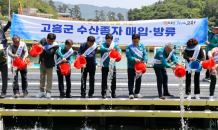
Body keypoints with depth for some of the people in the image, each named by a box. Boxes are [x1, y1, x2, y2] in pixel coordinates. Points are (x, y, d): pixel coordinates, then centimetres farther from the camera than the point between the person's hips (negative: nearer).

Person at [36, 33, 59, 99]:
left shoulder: (55, 45, -18)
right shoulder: (43, 40, -4)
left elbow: (49, 53, -28)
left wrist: (43, 49, -43)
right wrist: (39, 45, -25)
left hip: (49, 63, -5)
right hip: (42, 62, 5)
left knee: (49, 78, 0)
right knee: (42, 77, 15)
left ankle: (48, 92, 10)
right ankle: (42, 91, 26)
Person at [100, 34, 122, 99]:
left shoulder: (114, 44, 6)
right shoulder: (103, 44, -3)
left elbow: (119, 50, -3)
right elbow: (102, 48, -24)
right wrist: (108, 49, -46)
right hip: (104, 65, -2)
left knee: (113, 79, 5)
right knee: (104, 79, -1)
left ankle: (113, 93, 16)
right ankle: (104, 93, 7)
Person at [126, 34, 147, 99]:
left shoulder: (142, 46, 0)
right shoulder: (129, 47, -10)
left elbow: (145, 54, -1)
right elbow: (128, 56, -18)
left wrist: (144, 61, -16)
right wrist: (134, 59, -33)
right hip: (131, 67, -3)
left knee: (139, 80, 12)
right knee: (131, 81, 0)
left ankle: (137, 93, 25)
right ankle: (131, 93, 7)